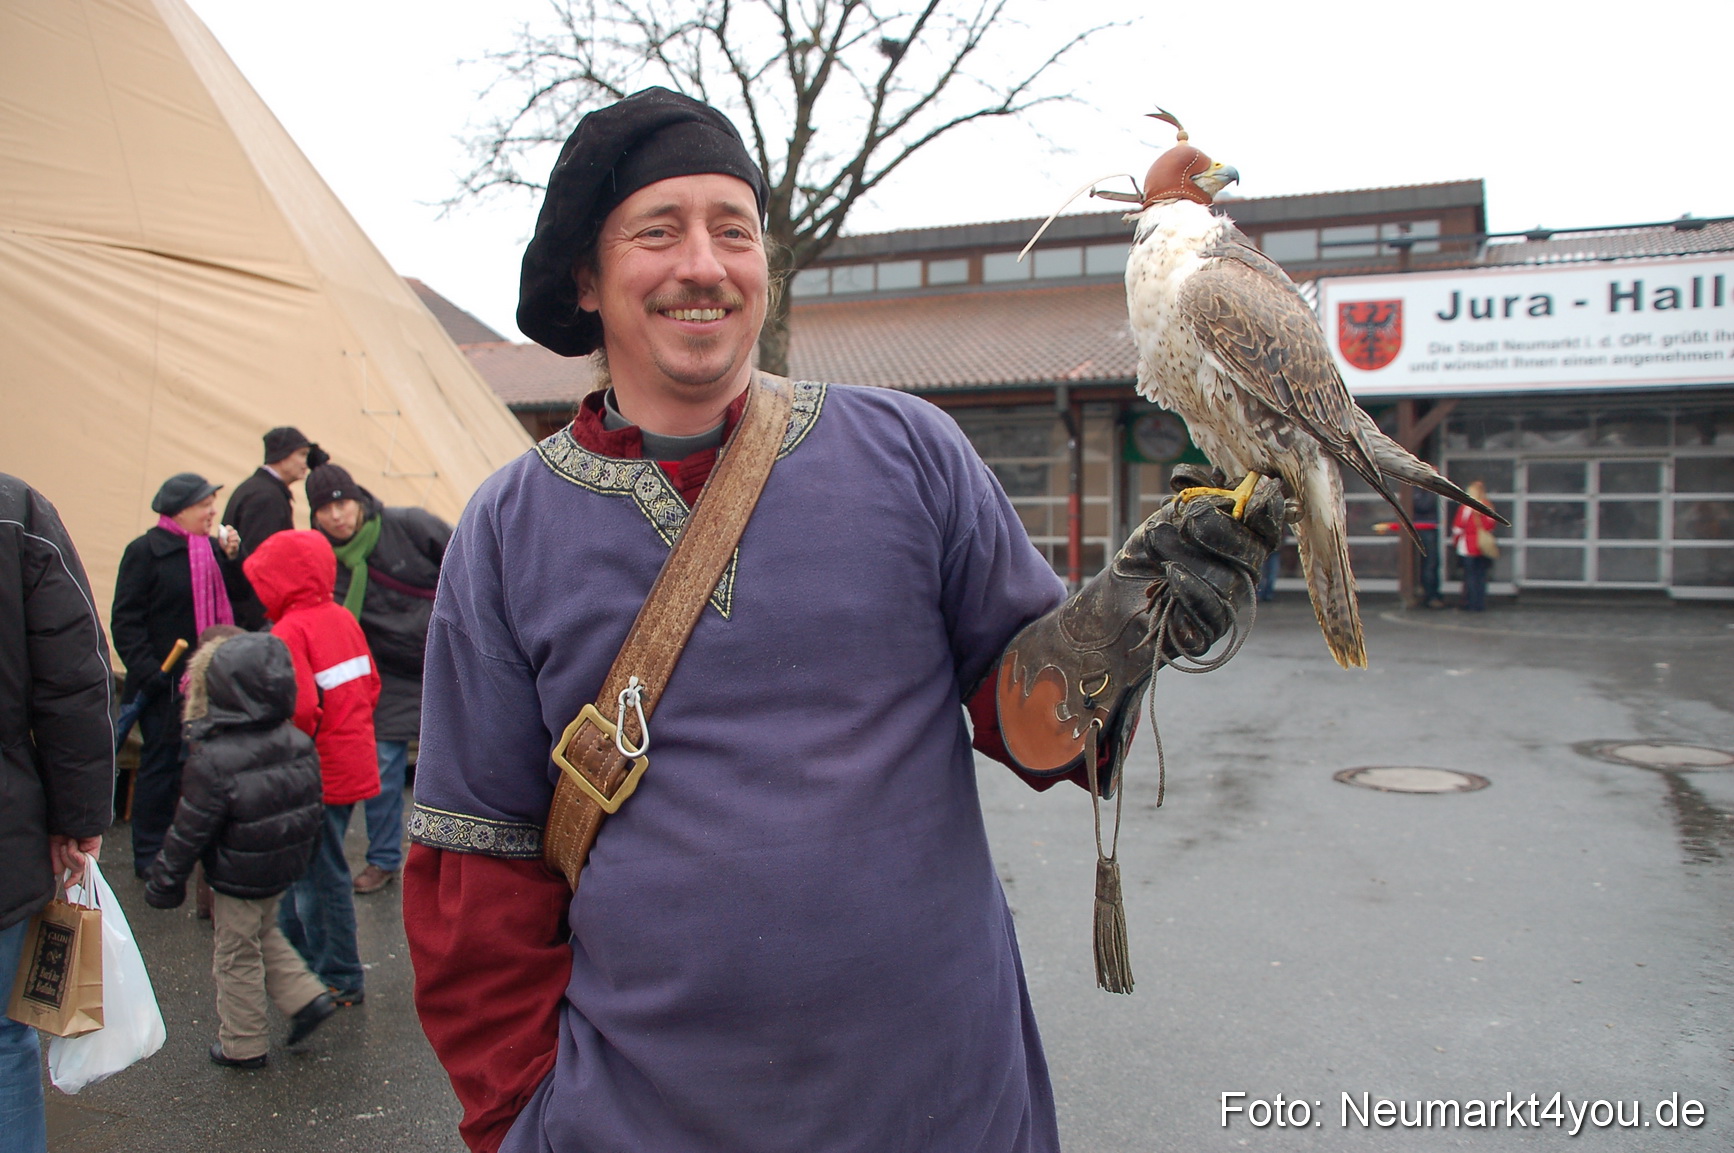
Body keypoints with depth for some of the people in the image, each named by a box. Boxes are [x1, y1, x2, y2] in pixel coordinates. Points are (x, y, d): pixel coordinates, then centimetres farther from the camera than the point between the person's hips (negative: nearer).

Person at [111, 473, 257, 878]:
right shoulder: (146, 551, -9)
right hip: (166, 684, -6)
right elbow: (125, 620, -11)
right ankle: (149, 855, 16)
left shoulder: (211, 548, 9)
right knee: (161, 765, 3)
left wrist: (231, 558, -8)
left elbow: (241, 600, 6)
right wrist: (148, 674, -17)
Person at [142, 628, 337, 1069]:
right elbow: (312, 808, 5)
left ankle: (242, 1045, 25)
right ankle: (307, 997, 21)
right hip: (283, 870, 6)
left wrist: (164, 882, -2)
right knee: (266, 935, 28)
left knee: (236, 957, 11)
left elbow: (188, 832, -16)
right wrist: (300, 856, 19)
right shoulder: (299, 744, -6)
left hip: (237, 880, -6)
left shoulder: (212, 761, -25)